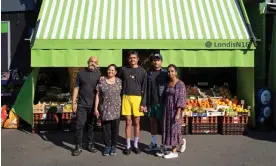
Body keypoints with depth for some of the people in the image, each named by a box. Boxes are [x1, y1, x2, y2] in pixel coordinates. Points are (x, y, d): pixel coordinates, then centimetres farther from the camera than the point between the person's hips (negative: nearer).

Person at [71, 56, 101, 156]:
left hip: (93, 105, 1)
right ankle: (78, 146, 8)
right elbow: (76, 88, 4)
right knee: (79, 125, -2)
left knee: (91, 125, 10)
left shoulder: (99, 75, 5)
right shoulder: (81, 73, 4)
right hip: (82, 104, -1)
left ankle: (90, 144, 23)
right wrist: (73, 102, -1)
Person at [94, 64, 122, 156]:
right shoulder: (102, 81, 3)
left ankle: (113, 146, 20)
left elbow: (122, 93, 6)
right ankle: (107, 145, 19)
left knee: (115, 128, 7)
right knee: (105, 128, 5)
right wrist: (96, 108, -1)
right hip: (105, 109, 0)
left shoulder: (119, 81, 4)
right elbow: (98, 95, 3)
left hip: (116, 109, 0)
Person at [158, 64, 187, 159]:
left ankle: (174, 152, 10)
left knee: (174, 130, -1)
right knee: (168, 129, 9)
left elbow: (181, 99, -14)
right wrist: (163, 111, 11)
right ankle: (182, 141, 32)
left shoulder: (180, 84, -9)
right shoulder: (168, 84, 10)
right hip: (167, 109, 6)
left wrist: (178, 113, -20)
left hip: (175, 109, -6)